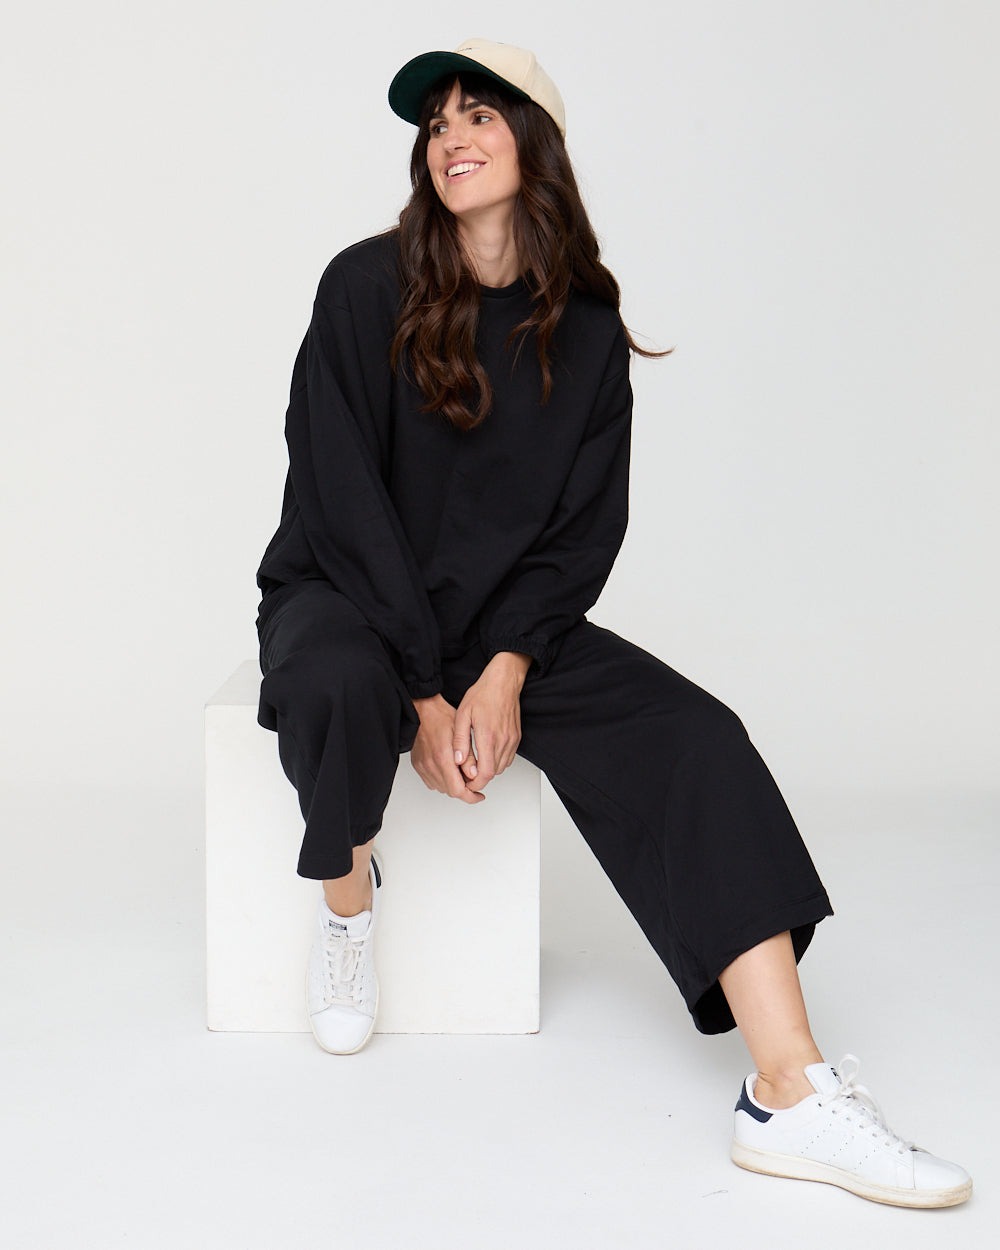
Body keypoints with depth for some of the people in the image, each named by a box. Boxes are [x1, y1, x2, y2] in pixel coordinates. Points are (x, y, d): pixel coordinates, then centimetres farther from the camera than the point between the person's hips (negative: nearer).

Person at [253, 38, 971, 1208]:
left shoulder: (586, 328, 1)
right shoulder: (367, 288, -9)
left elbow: (585, 527, -1)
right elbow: (345, 505, -14)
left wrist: (505, 672, -18)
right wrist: (423, 696, -19)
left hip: (505, 621, 3)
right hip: (344, 599, -3)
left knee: (694, 737, -21)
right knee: (339, 689, -40)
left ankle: (790, 1093, -30)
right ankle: (347, 898, -5)